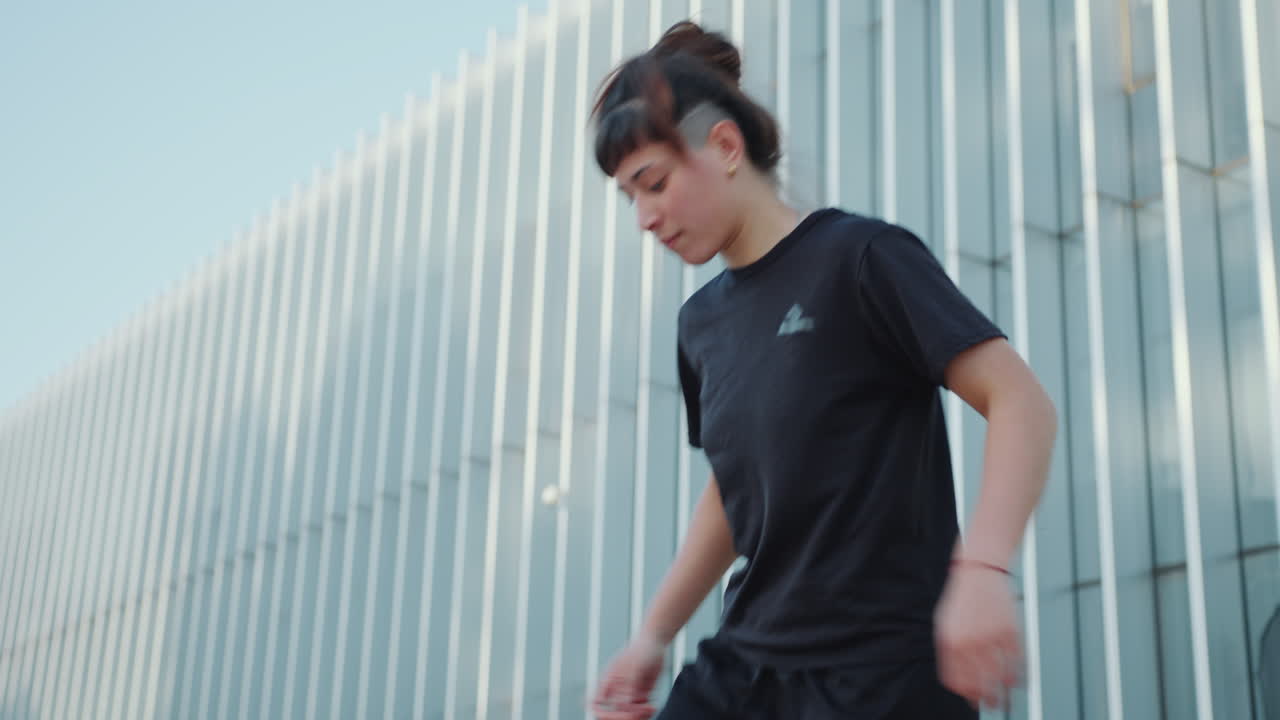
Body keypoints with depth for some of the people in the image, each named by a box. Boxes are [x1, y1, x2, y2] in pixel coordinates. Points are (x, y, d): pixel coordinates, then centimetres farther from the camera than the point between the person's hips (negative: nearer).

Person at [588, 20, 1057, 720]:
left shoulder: (859, 256, -9)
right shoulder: (702, 322, 13)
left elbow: (1022, 402, -15)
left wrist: (981, 570, -29)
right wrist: (653, 635, 14)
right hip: (742, 663, 7)